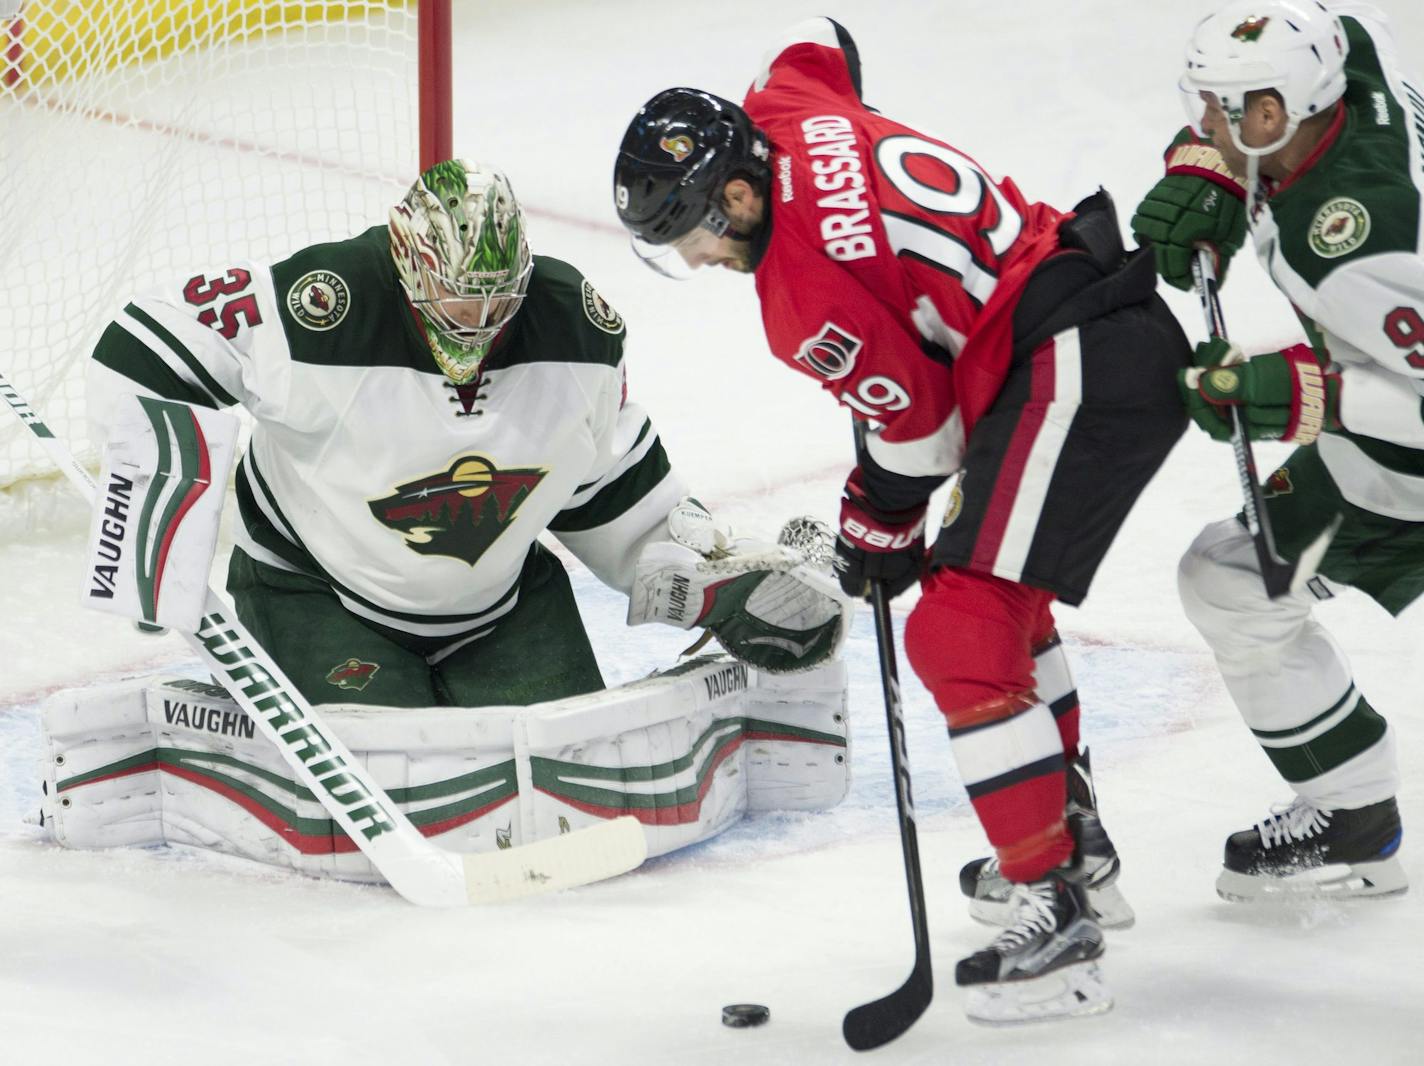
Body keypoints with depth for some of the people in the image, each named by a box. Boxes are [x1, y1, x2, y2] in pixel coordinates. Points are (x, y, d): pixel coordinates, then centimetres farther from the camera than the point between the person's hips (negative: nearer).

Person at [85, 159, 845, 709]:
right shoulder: (322, 315, -28)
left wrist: (730, 587, -5)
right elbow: (146, 346, -19)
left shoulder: (575, 326, -12)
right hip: (318, 592, -4)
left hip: (500, 593, 4)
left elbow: (619, 495, 1)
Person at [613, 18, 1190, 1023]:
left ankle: (1057, 911, -15)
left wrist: (878, 529, 8)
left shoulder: (804, 297, -19)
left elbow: (918, 417, -10)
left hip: (1077, 372, -11)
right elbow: (820, 37, 27)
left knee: (959, 634, -14)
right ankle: (1069, 823, 42)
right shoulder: (783, 106, 4)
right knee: (996, 585, 28)